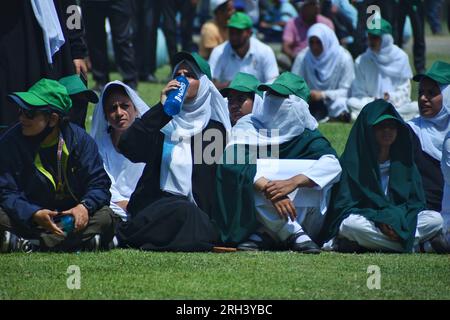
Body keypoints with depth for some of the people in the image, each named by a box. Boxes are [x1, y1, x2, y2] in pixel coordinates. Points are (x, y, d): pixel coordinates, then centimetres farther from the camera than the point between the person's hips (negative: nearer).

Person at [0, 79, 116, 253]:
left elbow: (99, 183, -5)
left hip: (71, 217, 1)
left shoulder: (79, 139, -4)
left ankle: (27, 245, -32)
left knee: (104, 217, -28)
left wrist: (85, 206, -27)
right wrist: (35, 215, -32)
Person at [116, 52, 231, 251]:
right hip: (156, 204, -2)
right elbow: (127, 146, -5)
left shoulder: (215, 129, 15)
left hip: (197, 211, 2)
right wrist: (162, 107, -6)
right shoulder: (162, 121, 15)